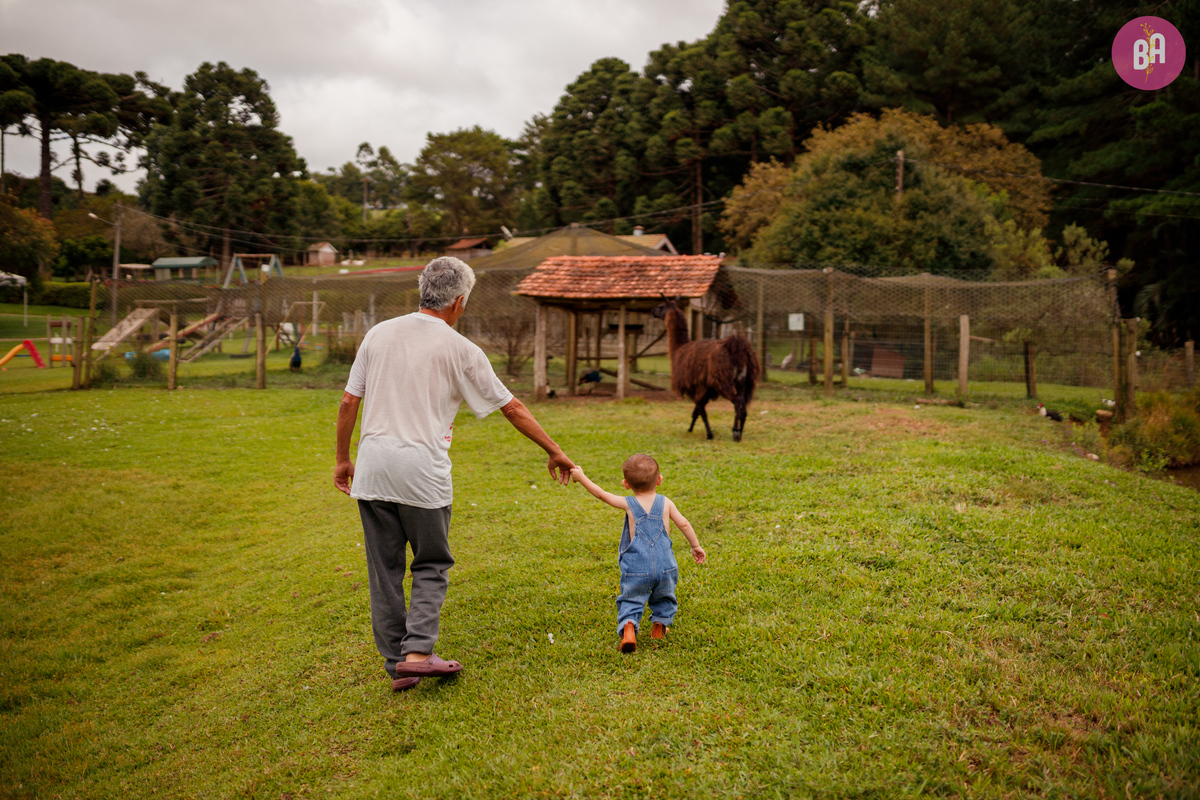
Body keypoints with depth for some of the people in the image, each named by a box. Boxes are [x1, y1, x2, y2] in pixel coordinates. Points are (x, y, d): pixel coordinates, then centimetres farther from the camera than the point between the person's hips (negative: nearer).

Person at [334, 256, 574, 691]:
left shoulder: (379, 334, 9)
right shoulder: (460, 350, -2)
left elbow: (349, 402, 9)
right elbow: (513, 409, 3)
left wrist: (343, 458, 19)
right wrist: (554, 452, 13)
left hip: (372, 466, 4)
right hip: (422, 471, -4)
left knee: (385, 570, 11)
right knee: (431, 565, 12)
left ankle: (397, 666, 17)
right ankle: (417, 651, -1)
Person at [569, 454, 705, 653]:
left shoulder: (628, 504, 1)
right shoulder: (665, 503, 6)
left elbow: (601, 494, 8)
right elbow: (684, 524, 8)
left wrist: (581, 477, 19)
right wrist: (696, 547, 20)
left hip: (636, 571, -2)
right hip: (665, 568, 2)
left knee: (631, 600, 4)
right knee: (663, 598, 27)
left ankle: (628, 628, -19)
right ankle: (660, 624, 22)